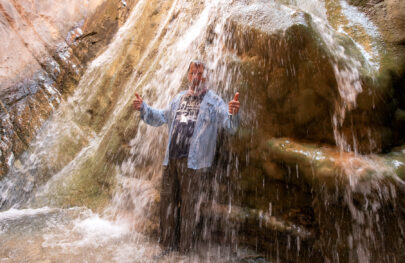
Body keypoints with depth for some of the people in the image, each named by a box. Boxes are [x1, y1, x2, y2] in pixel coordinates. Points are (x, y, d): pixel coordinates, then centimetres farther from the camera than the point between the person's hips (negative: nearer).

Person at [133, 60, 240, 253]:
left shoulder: (213, 101, -3)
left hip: (195, 163, -6)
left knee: (190, 207, 6)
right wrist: (143, 108, 14)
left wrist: (234, 113, -36)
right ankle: (168, 242, 37)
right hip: (171, 159, 6)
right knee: (167, 202, 17)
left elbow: (230, 127, -14)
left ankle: (186, 247, 27)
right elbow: (161, 118, 27)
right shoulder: (179, 98, 16)